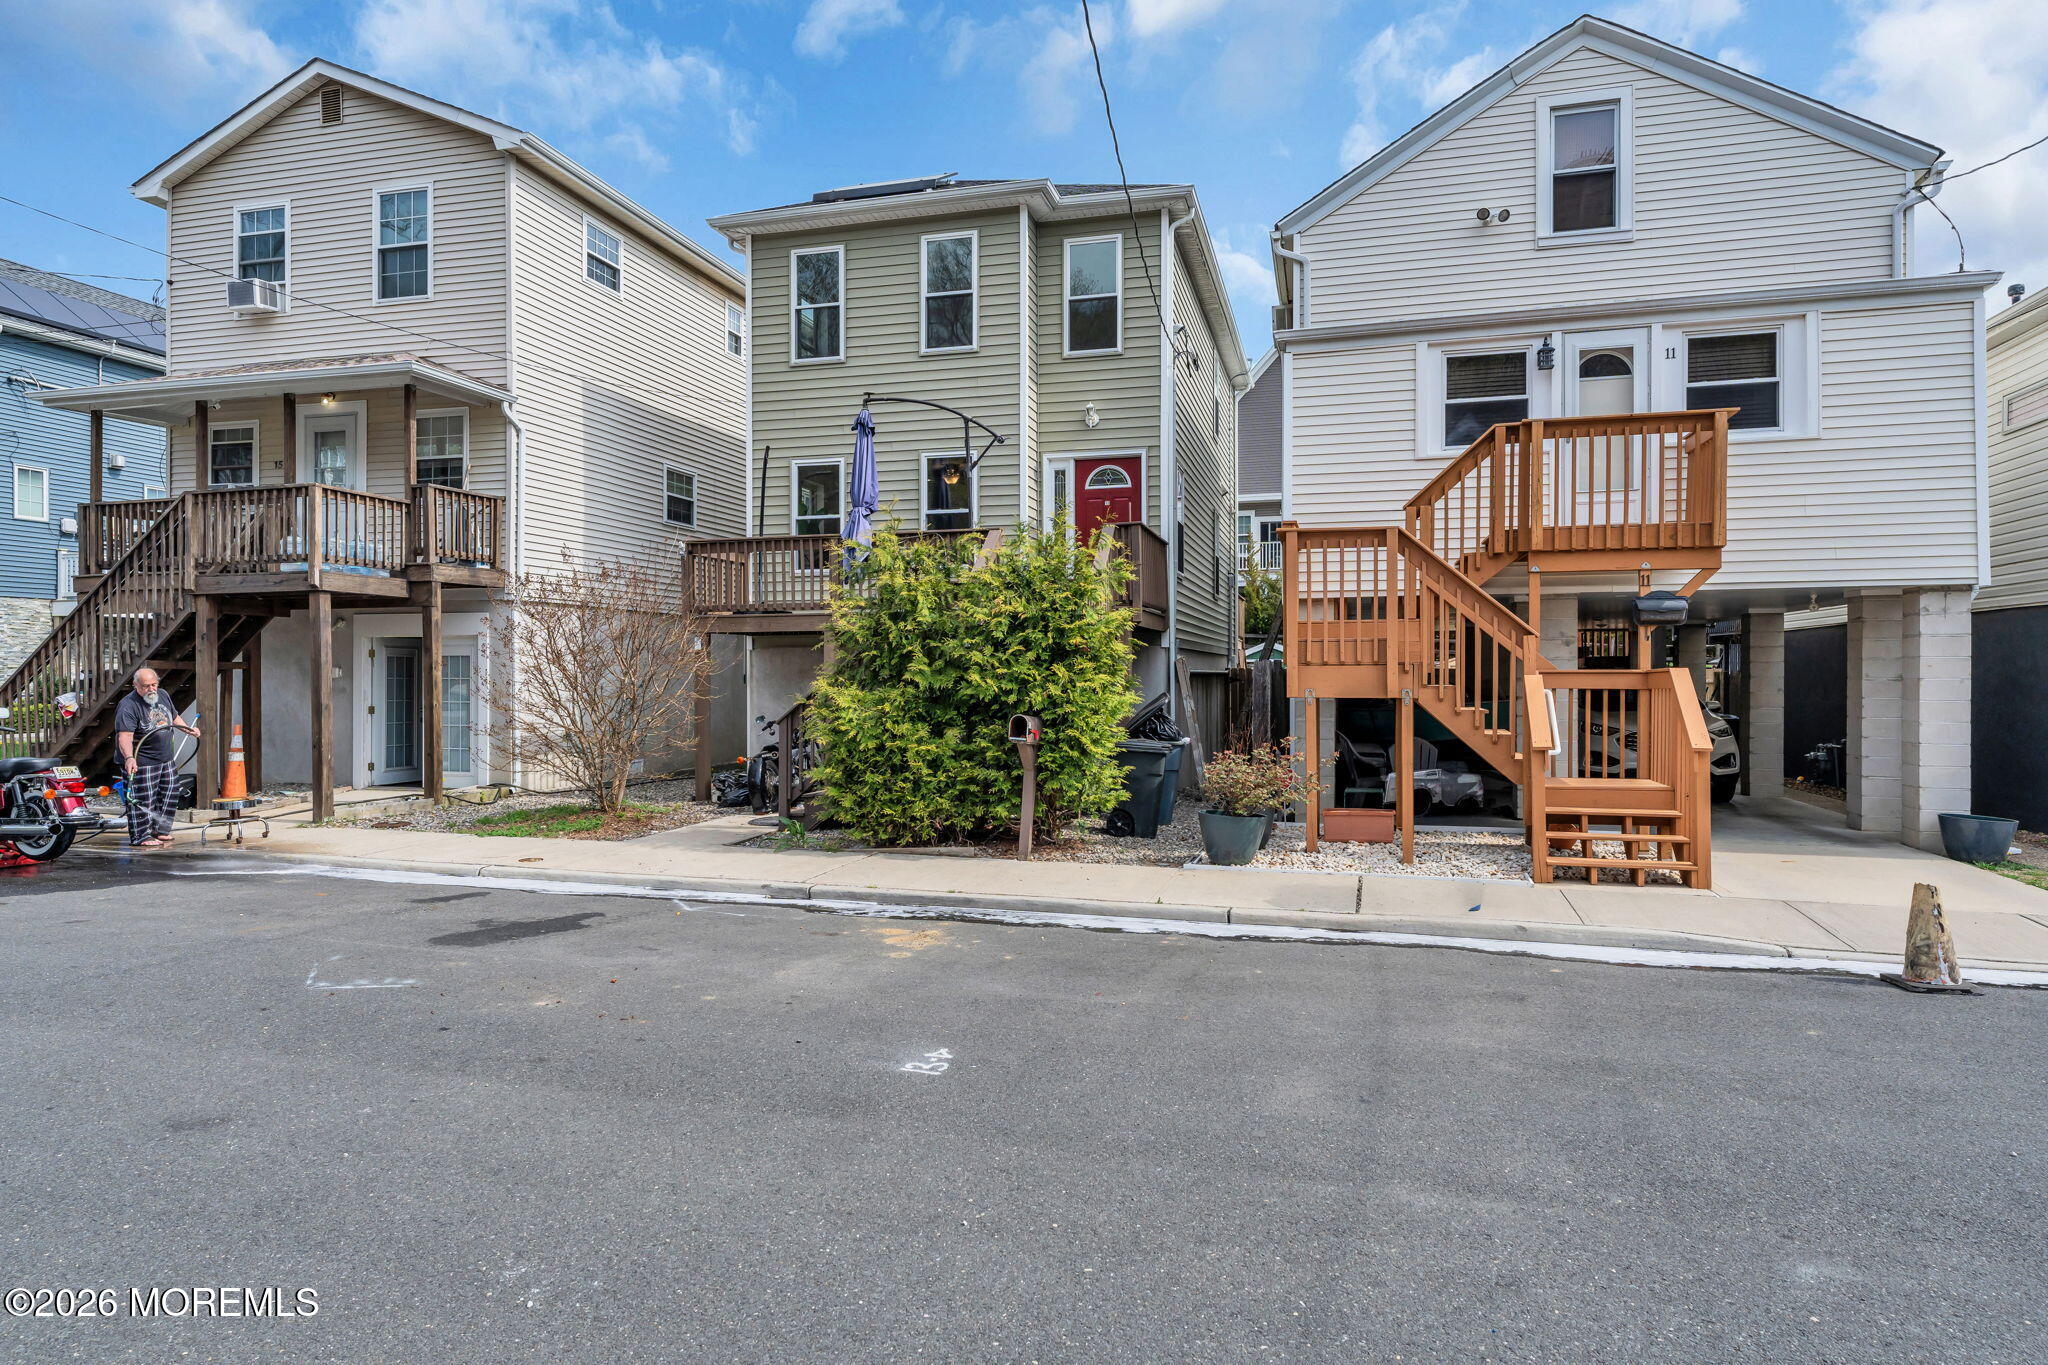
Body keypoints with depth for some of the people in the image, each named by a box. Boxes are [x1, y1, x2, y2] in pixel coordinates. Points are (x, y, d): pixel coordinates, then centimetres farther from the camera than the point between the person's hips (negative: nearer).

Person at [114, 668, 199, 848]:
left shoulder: (163, 695, 7)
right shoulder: (128, 706, -18)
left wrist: (188, 729, 18)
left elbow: (174, 717, 27)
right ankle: (140, 837, 2)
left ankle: (159, 831, 28)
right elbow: (124, 736, -29)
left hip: (167, 759, 8)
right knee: (143, 800, -6)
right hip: (142, 763, -8)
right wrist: (129, 757, -41)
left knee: (169, 796, 15)